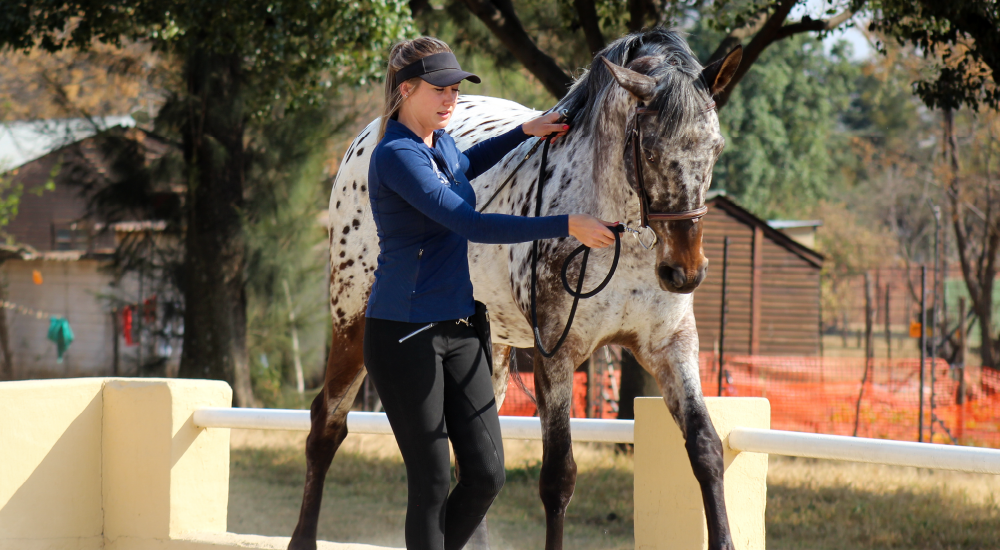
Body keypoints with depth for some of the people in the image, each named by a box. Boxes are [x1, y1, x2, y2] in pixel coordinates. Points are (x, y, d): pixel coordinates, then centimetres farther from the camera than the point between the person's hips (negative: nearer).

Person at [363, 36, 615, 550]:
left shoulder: (441, 142, 11)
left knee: (486, 474, 4)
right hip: (404, 334, -8)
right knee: (432, 481, -3)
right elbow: (472, 225, -25)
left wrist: (525, 132, 26)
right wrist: (567, 226, -25)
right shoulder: (396, 155, -17)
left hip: (457, 329, 8)